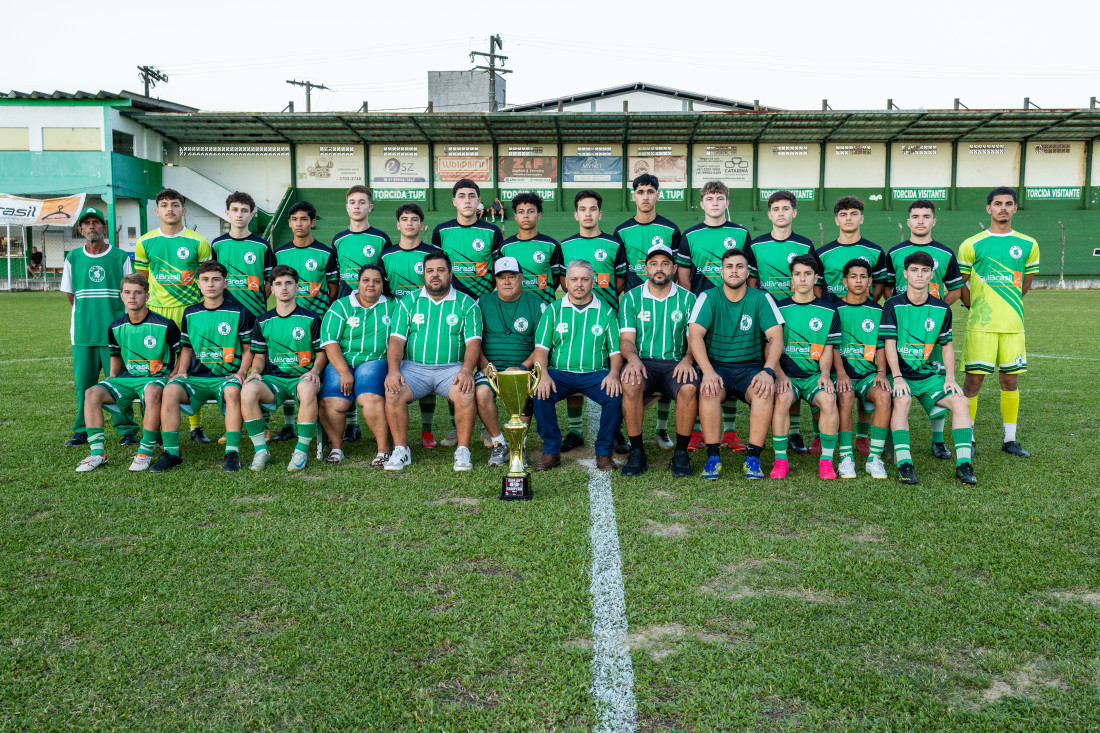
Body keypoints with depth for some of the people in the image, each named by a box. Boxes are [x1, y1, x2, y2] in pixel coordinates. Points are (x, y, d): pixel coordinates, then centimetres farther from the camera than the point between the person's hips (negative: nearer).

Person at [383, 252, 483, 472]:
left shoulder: (466, 303, 7)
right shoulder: (409, 302, 11)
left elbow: (473, 342, 0)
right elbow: (396, 340, 5)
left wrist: (466, 370, -19)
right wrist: (393, 370, -13)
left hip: (452, 367, -1)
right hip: (414, 366, 1)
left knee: (466, 393, -31)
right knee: (393, 392, -27)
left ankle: (463, 451, -14)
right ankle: (400, 450, -10)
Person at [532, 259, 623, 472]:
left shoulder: (605, 311, 10)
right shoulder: (554, 310, 11)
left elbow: (616, 350, 7)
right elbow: (541, 348, 4)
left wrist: (613, 373, -14)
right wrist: (544, 374, -16)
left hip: (596, 373, 0)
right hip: (560, 372, 0)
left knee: (616, 396, -29)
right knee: (540, 393, -29)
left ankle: (604, 451, -9)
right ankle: (551, 451, -11)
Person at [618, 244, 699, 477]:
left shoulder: (688, 299, 10)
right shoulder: (631, 298, 10)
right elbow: (626, 338, 3)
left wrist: (687, 359, -18)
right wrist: (633, 358, -20)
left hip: (676, 363, 0)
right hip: (643, 362, 0)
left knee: (689, 387, -33)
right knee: (630, 384, -35)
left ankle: (681, 453, -15)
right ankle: (636, 453, -19)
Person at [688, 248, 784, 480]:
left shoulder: (761, 298, 3)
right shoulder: (708, 298, 1)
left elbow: (776, 337, -5)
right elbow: (695, 335, -12)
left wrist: (768, 371, -23)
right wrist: (708, 371, -28)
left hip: (751, 366, 1)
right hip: (717, 365, -1)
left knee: (766, 390, -31)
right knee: (708, 389, -33)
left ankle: (753, 459, -25)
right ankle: (713, 458, -25)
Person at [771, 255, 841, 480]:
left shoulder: (828, 311, 11)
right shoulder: (779, 308, 8)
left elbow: (827, 350, 10)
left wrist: (825, 373, -10)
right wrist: (779, 374, -13)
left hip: (814, 375, 1)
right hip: (786, 374, -1)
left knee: (828, 399, -30)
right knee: (782, 398, -33)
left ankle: (826, 460, -15)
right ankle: (780, 459, -19)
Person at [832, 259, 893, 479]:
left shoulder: (877, 311, 13)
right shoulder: (835, 310, 7)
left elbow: (881, 346, 10)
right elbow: (831, 345, -1)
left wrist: (881, 372, -9)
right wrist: (841, 373, -17)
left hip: (869, 373, 2)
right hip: (843, 372, -2)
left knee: (883, 395, -30)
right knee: (845, 395, -34)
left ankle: (874, 457, -21)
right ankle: (846, 457, -24)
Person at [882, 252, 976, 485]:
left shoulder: (941, 309, 9)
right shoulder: (893, 306, -2)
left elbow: (947, 345, 15)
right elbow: (889, 344, -7)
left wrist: (950, 377, 0)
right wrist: (897, 377, -19)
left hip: (929, 374, 4)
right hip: (900, 373, -4)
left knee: (960, 400, -19)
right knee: (902, 401, -33)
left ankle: (963, 464, -16)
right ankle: (904, 464, -32)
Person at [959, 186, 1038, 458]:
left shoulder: (1028, 245, 8)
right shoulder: (972, 245, 0)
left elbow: (1026, 282, 19)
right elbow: (959, 283, 6)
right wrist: (976, 307, 7)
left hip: (1013, 324, 3)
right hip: (981, 325, -3)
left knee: (1010, 380, 7)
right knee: (974, 379, -3)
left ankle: (1010, 439, 17)